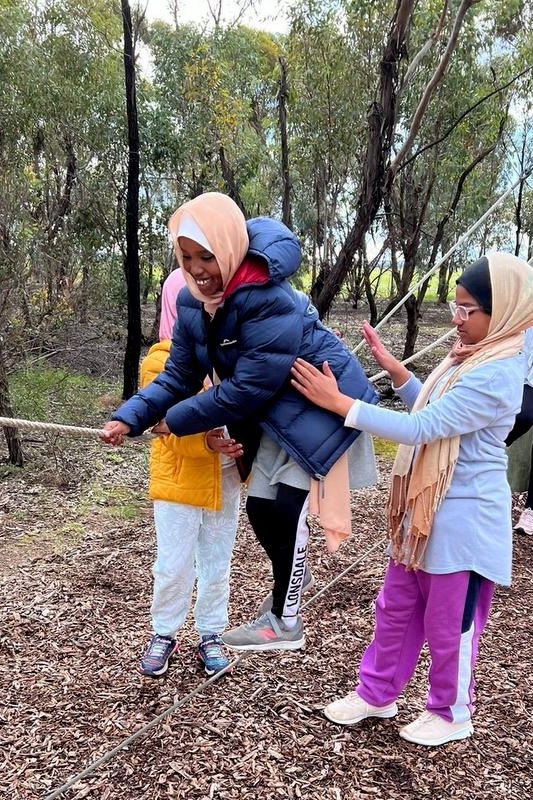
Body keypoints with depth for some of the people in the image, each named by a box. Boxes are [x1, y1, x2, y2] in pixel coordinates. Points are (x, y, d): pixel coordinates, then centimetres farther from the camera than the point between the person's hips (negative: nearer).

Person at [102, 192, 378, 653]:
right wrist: (130, 419, -15)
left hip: (319, 405, -8)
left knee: (285, 512, -7)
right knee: (261, 511, 12)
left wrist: (179, 420, -21)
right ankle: (286, 599, 37)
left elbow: (248, 388, -31)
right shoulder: (193, 302, -8)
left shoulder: (271, 302, -33)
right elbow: (179, 376, -2)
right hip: (273, 413, 8)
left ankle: (286, 623, 13)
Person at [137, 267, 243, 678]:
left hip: (225, 479, 4)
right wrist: (206, 442, -32)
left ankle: (211, 635, 31)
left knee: (217, 564, 14)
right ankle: (164, 635, 29)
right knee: (174, 566, 6)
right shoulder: (160, 361, -10)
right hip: (179, 480, -3)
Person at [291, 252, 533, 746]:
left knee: (448, 625, 11)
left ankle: (451, 714, 35)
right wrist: (392, 368, 10)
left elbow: (420, 429, -30)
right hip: (427, 511, 9)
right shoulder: (472, 358, 7)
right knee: (395, 609, 20)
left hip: (463, 522, -9)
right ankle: (376, 694, 38)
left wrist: (337, 401, -29)